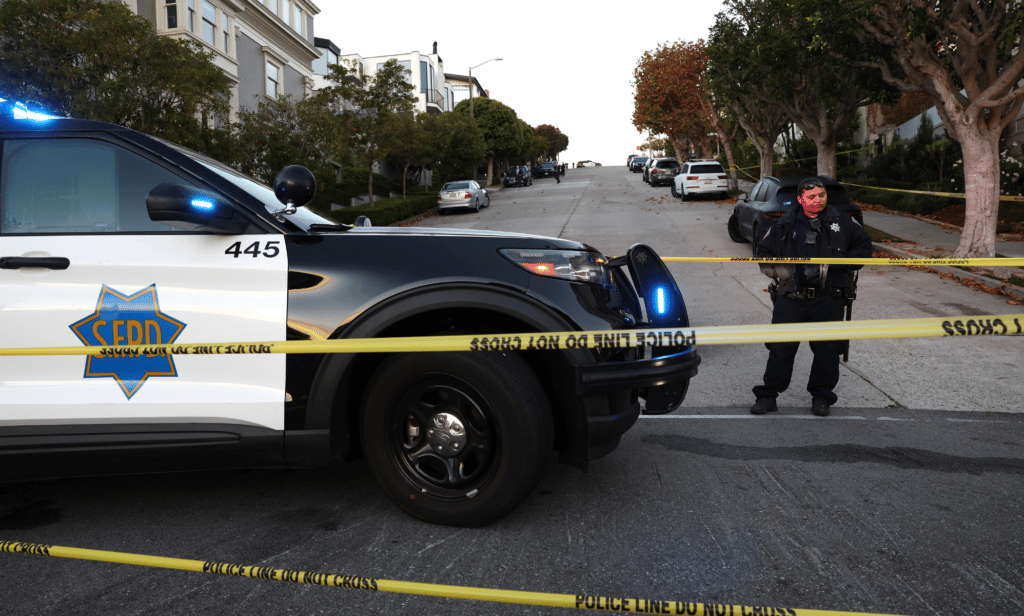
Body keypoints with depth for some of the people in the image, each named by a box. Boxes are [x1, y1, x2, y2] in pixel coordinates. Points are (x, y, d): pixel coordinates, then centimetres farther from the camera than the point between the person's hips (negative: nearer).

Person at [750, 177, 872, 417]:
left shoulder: (842, 221, 8)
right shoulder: (784, 225, 8)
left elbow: (864, 245, 17)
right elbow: (763, 253, 13)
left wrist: (845, 262, 0)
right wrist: (778, 271, -5)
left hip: (829, 300, 1)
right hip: (791, 298, 0)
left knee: (827, 350, 5)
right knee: (781, 348, -1)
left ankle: (821, 397, 23)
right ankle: (768, 396, 10)